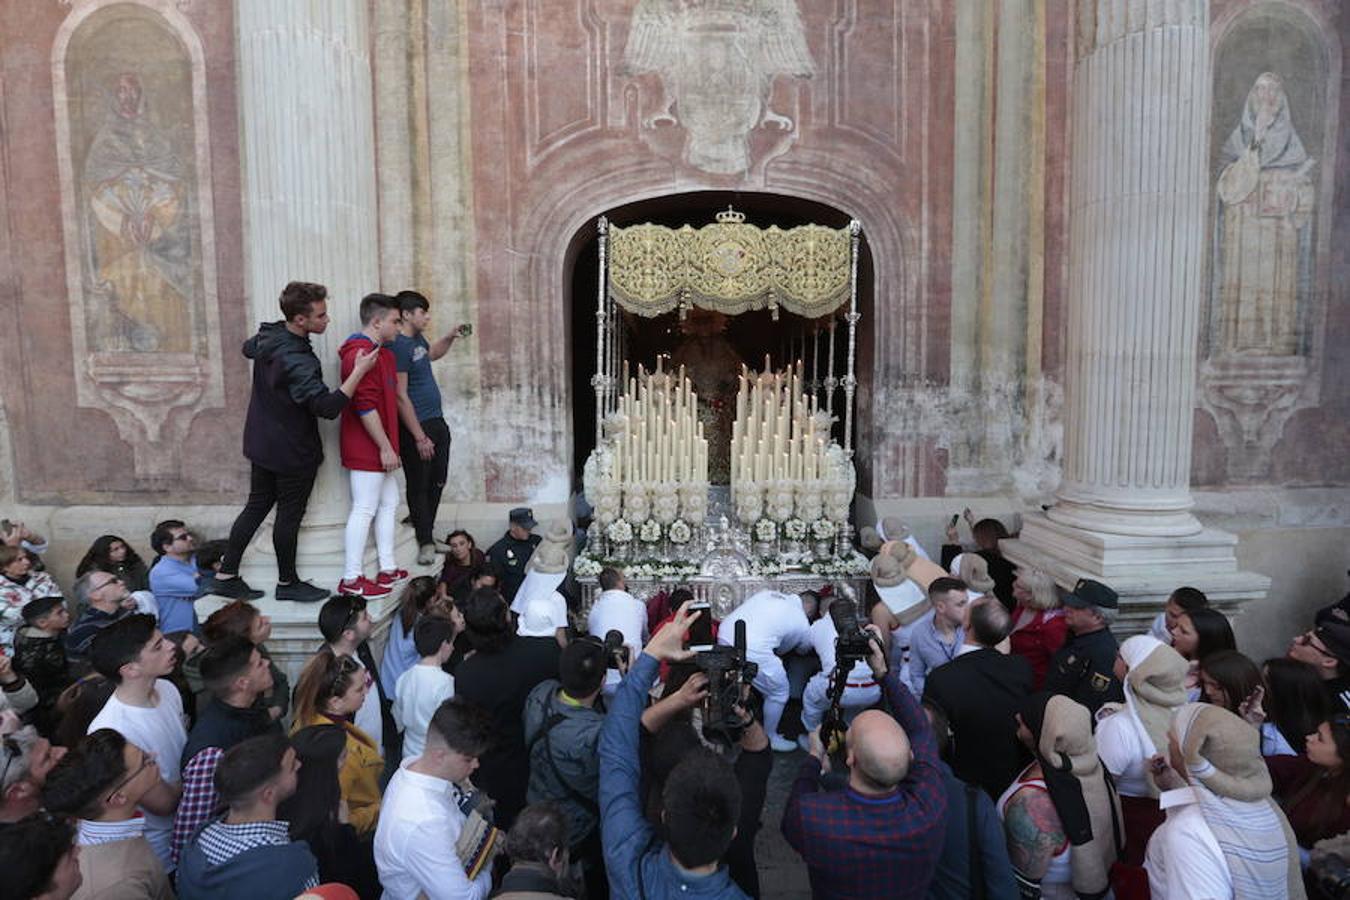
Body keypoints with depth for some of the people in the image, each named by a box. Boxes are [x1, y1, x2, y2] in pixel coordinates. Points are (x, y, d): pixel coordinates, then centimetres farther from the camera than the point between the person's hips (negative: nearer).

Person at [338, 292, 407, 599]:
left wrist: (389, 446, 20)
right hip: (366, 447, -11)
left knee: (388, 504, 15)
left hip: (380, 447, 11)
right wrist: (385, 448, -19)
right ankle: (351, 581, 3)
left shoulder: (382, 353, 16)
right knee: (365, 509, -5)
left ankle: (388, 570, 23)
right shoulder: (360, 354, -17)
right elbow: (365, 406, -23)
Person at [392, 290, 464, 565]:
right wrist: (419, 437, -20)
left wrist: (450, 336, 16)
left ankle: (427, 535, 27)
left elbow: (432, 354, 35)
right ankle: (425, 543, 13)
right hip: (416, 427, -9)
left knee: (436, 483, 15)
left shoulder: (417, 338, 9)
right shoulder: (398, 346, -18)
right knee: (419, 486, 3)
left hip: (437, 422, 9)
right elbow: (401, 397, -21)